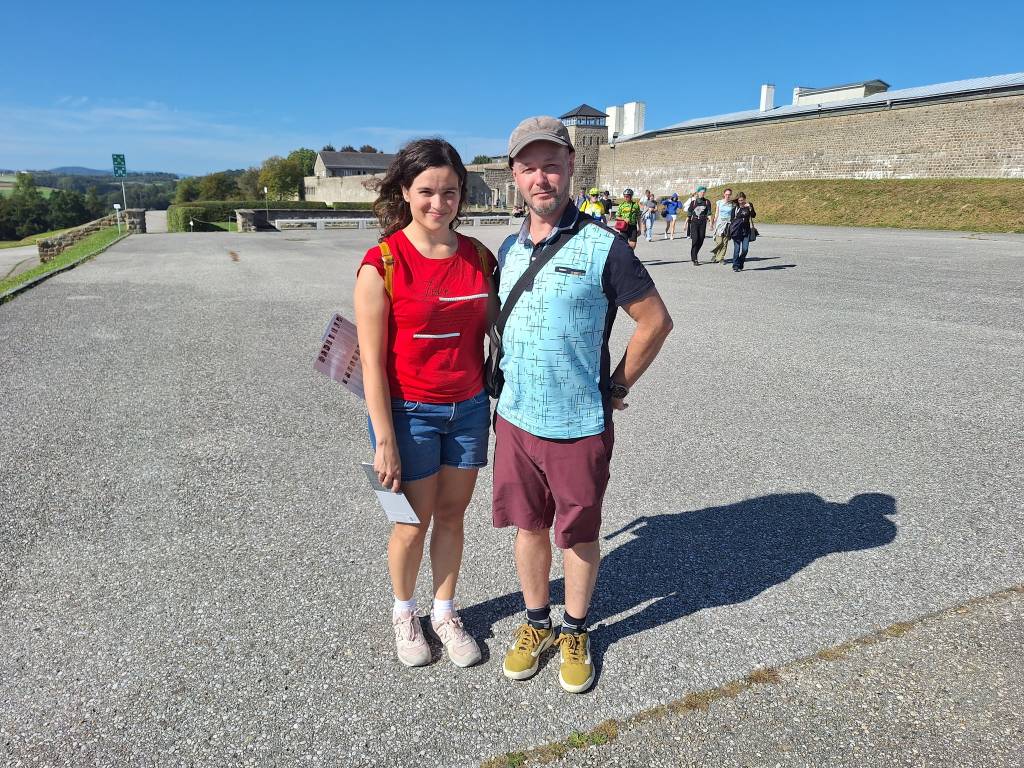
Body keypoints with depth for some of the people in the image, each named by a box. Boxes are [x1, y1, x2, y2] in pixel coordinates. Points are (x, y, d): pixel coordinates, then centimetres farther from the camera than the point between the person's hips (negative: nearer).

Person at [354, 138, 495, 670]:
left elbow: (496, 333, 9)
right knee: (414, 523, 11)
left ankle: (445, 613, 37)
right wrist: (385, 441, -13)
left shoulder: (479, 258, 0)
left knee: (452, 515, 16)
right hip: (409, 412, -4)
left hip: (469, 408, 4)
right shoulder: (382, 263, -13)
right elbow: (372, 360, -13)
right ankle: (403, 613, 38)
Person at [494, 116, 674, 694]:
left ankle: (576, 631, 35)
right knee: (529, 526, 17)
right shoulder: (509, 249, 5)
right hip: (515, 419, 5)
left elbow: (656, 321, -6)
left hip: (579, 426, -4)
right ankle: (537, 623, 38)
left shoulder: (602, 246, -12)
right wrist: (500, 397, 12)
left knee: (578, 534, 12)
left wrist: (616, 388, -3)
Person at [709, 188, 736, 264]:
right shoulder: (719, 202, 4)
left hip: (728, 224, 1)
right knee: (719, 242, -11)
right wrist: (713, 224, 5)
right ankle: (715, 253, 15)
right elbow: (716, 214, 8)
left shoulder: (733, 204, 3)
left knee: (725, 243, 0)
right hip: (720, 224, -1)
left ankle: (721, 258, 9)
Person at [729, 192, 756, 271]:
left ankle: (740, 266, 12)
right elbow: (732, 219, 8)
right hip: (737, 231, -1)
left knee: (745, 249, -3)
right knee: (737, 248, -6)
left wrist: (750, 208, -21)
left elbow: (754, 215, -5)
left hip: (746, 230, 1)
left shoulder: (749, 206, 5)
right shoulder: (735, 207, 2)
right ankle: (735, 266, -1)